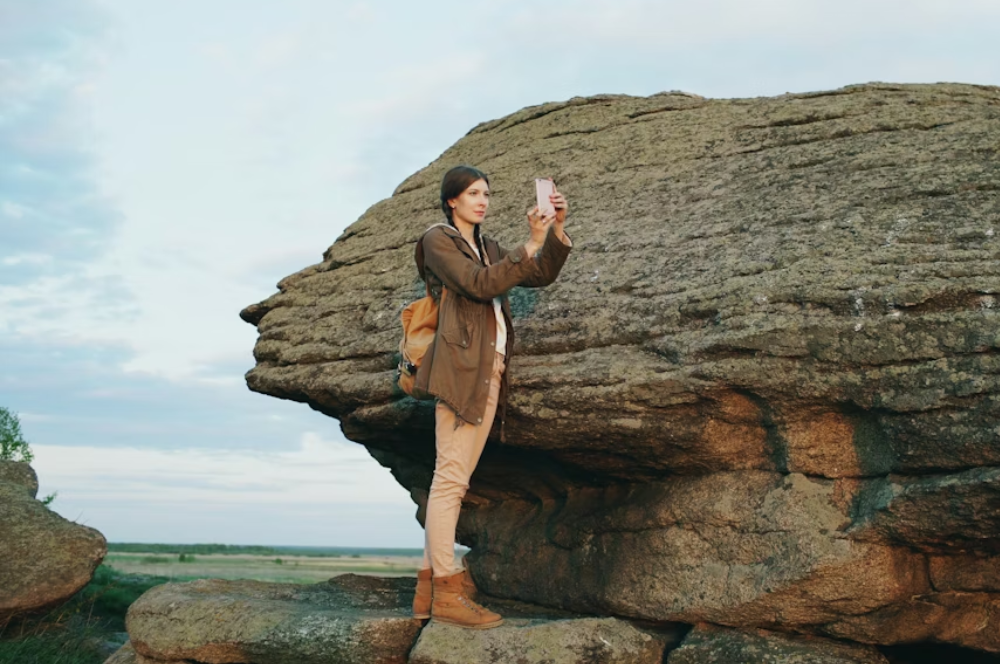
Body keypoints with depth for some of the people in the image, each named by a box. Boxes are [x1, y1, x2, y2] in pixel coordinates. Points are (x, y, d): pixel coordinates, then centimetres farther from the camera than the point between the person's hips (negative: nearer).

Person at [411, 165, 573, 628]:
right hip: (462, 366, -8)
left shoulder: (487, 246, 24)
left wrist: (557, 231, 5)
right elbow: (480, 284, -13)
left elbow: (540, 276, 18)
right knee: (451, 477, -10)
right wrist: (530, 244, -15)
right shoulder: (438, 240, 1)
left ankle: (428, 586, 10)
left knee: (452, 479, 7)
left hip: (490, 371, 8)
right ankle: (447, 593, -9)